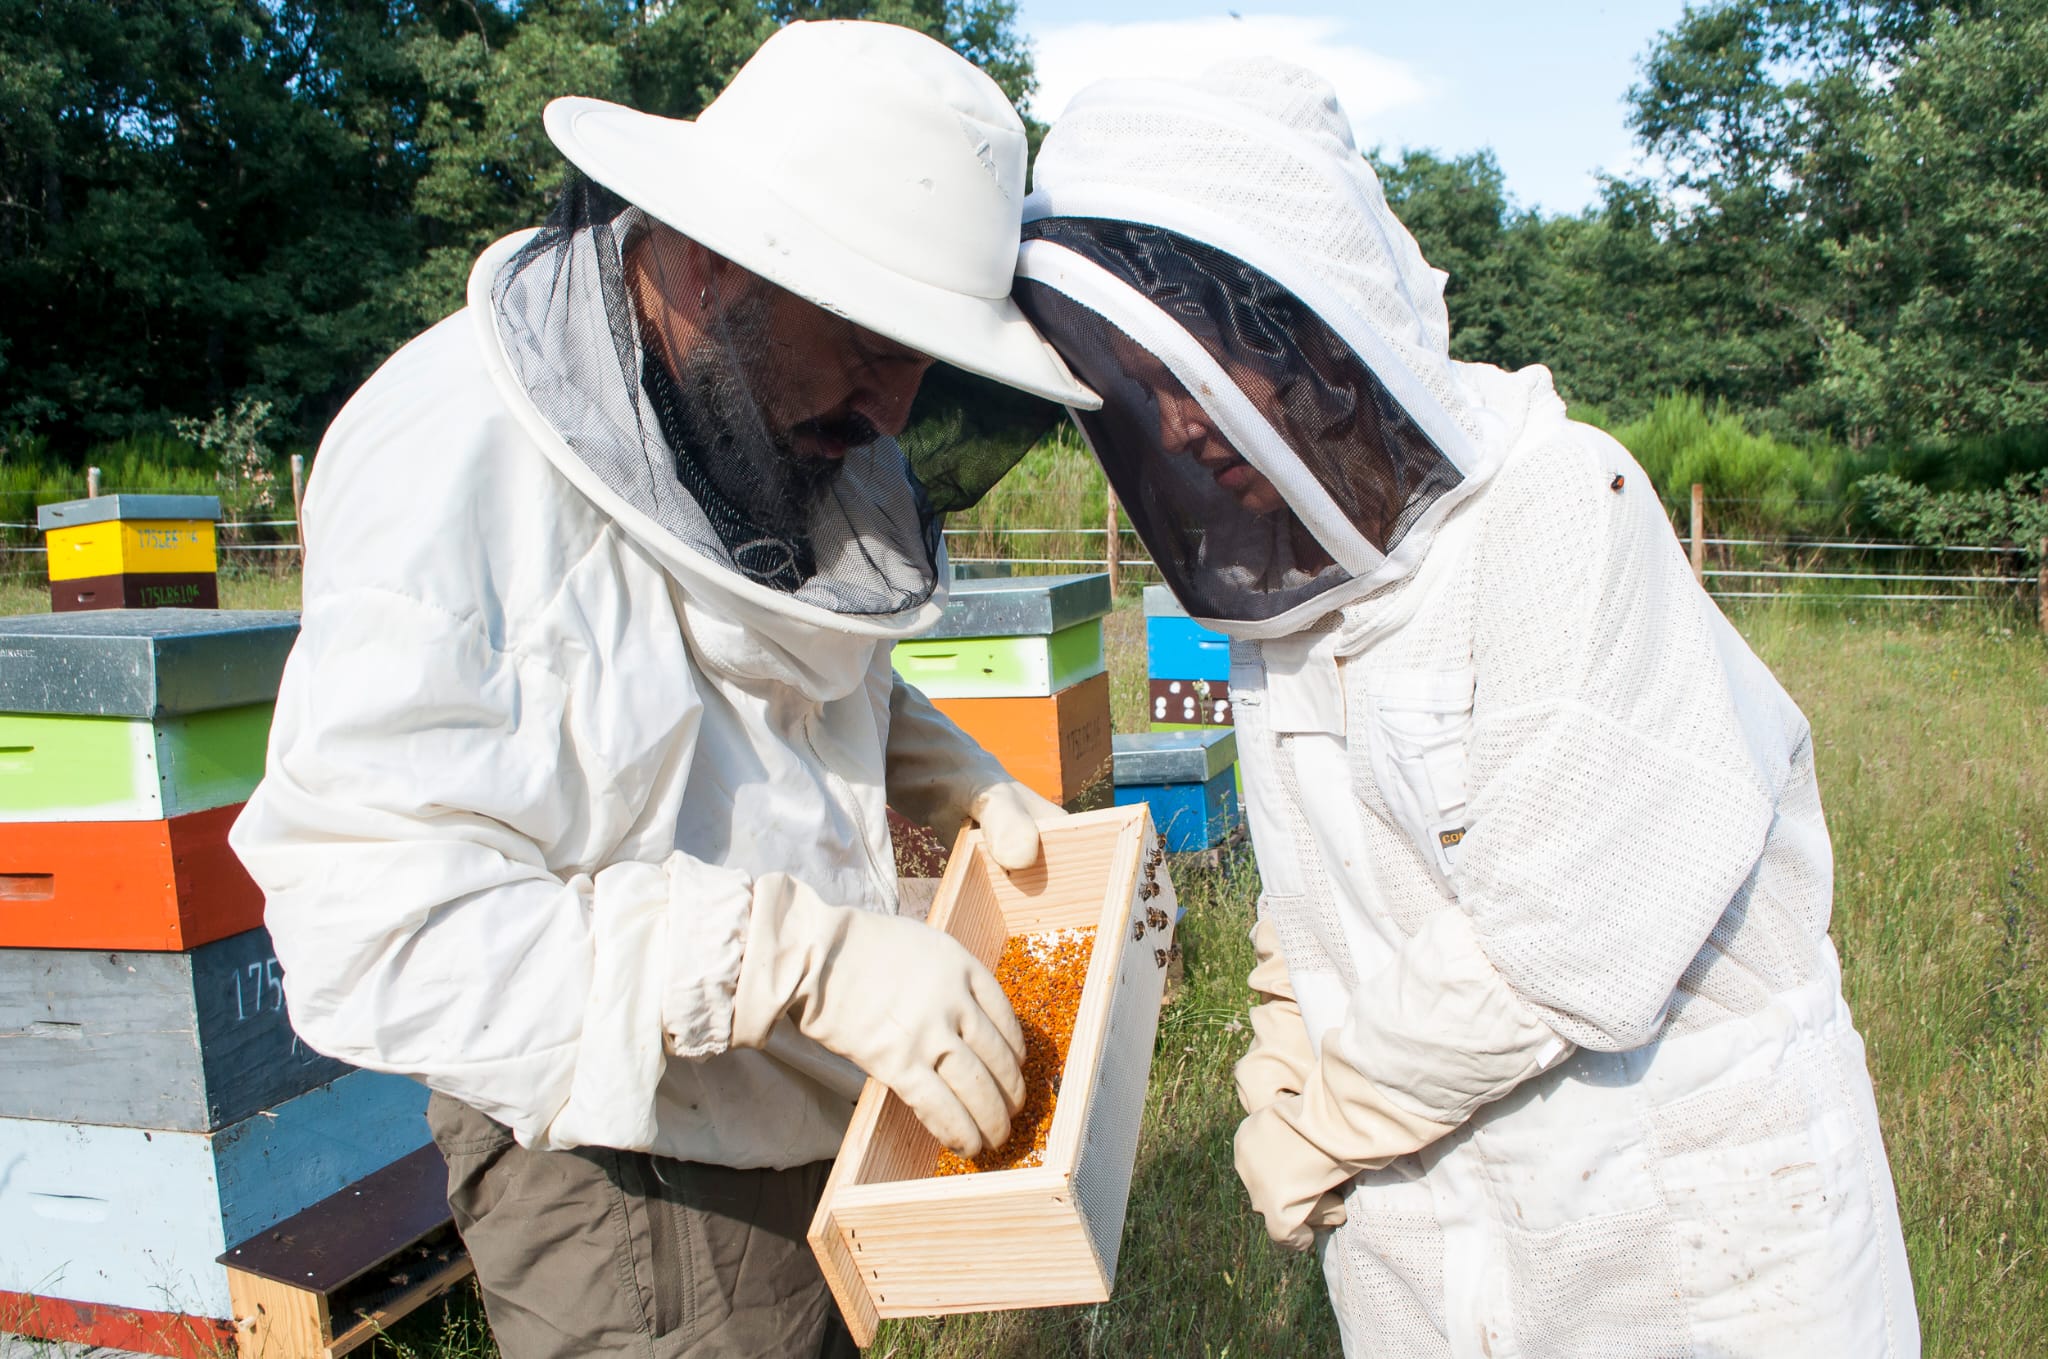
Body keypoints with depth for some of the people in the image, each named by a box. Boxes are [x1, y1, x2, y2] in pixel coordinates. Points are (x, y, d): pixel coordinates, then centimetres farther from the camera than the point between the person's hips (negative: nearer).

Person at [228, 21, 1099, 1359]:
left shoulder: (799, 433, -1)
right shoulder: (456, 464, -26)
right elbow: (373, 935, -30)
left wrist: (959, 781, -3)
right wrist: (808, 952, -36)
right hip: (630, 1184, -7)